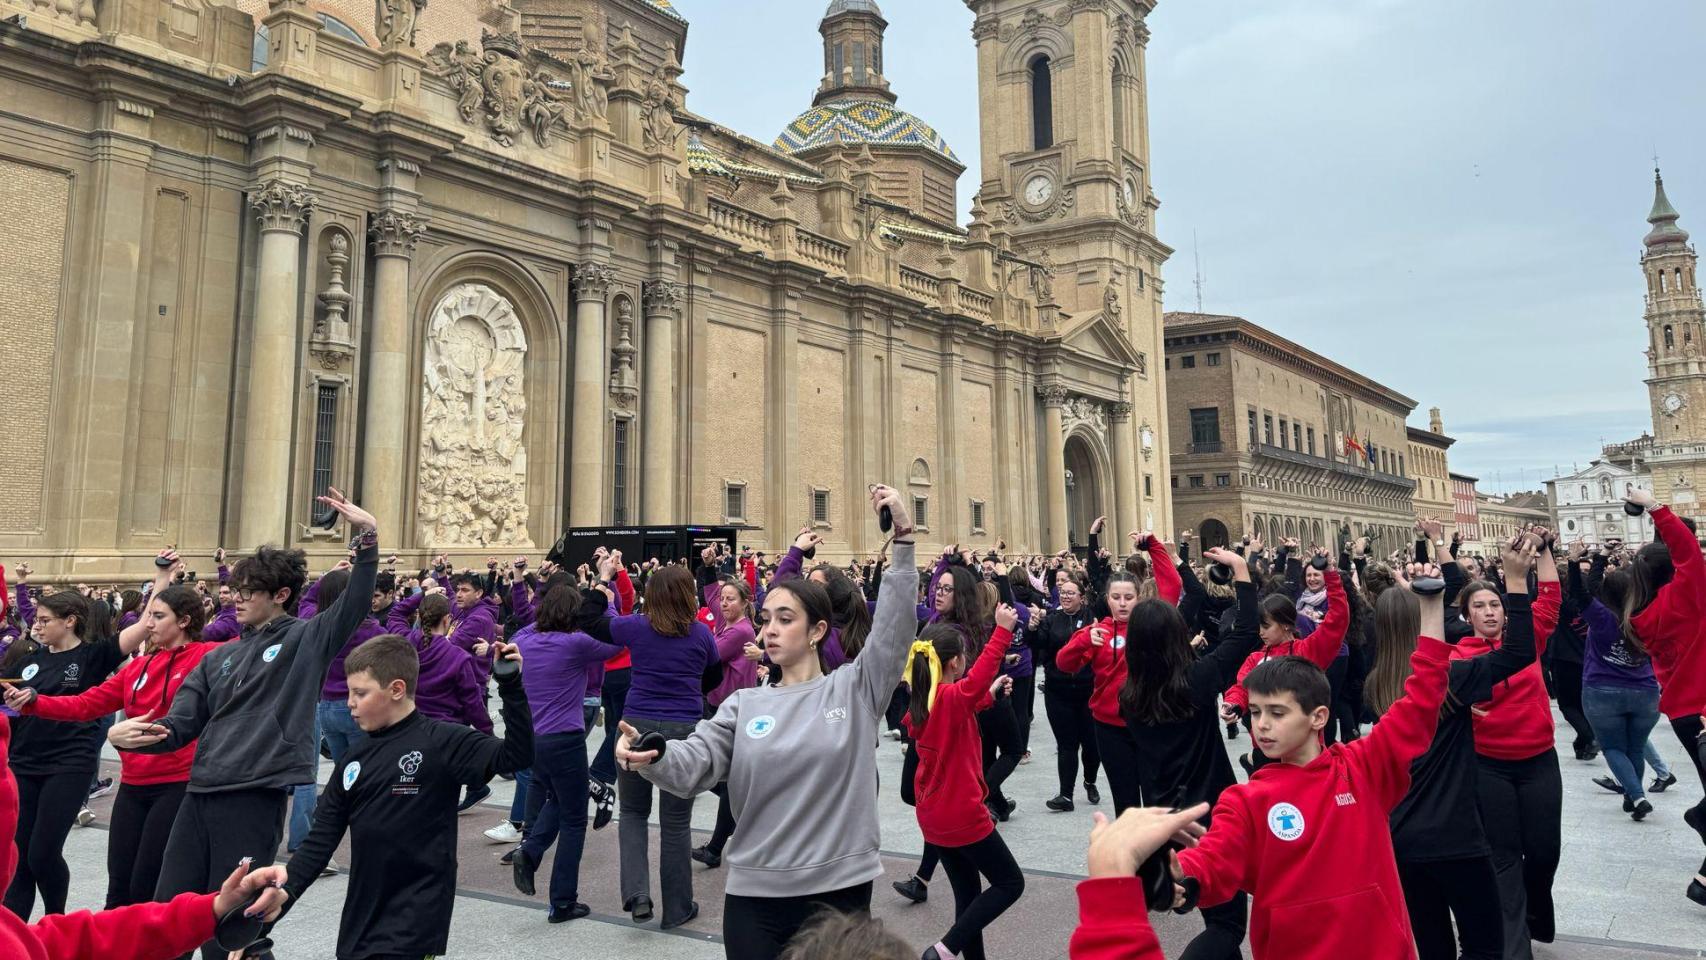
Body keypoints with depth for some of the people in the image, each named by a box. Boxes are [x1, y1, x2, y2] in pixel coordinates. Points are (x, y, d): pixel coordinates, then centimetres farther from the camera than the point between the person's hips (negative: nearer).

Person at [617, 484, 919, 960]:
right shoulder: (744, 703, 5)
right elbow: (694, 764, -7)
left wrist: (903, 539, -21)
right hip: (755, 898, 2)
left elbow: (894, 627, -12)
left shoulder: (853, 688, -1)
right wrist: (652, 757, -29)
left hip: (841, 892, -2)